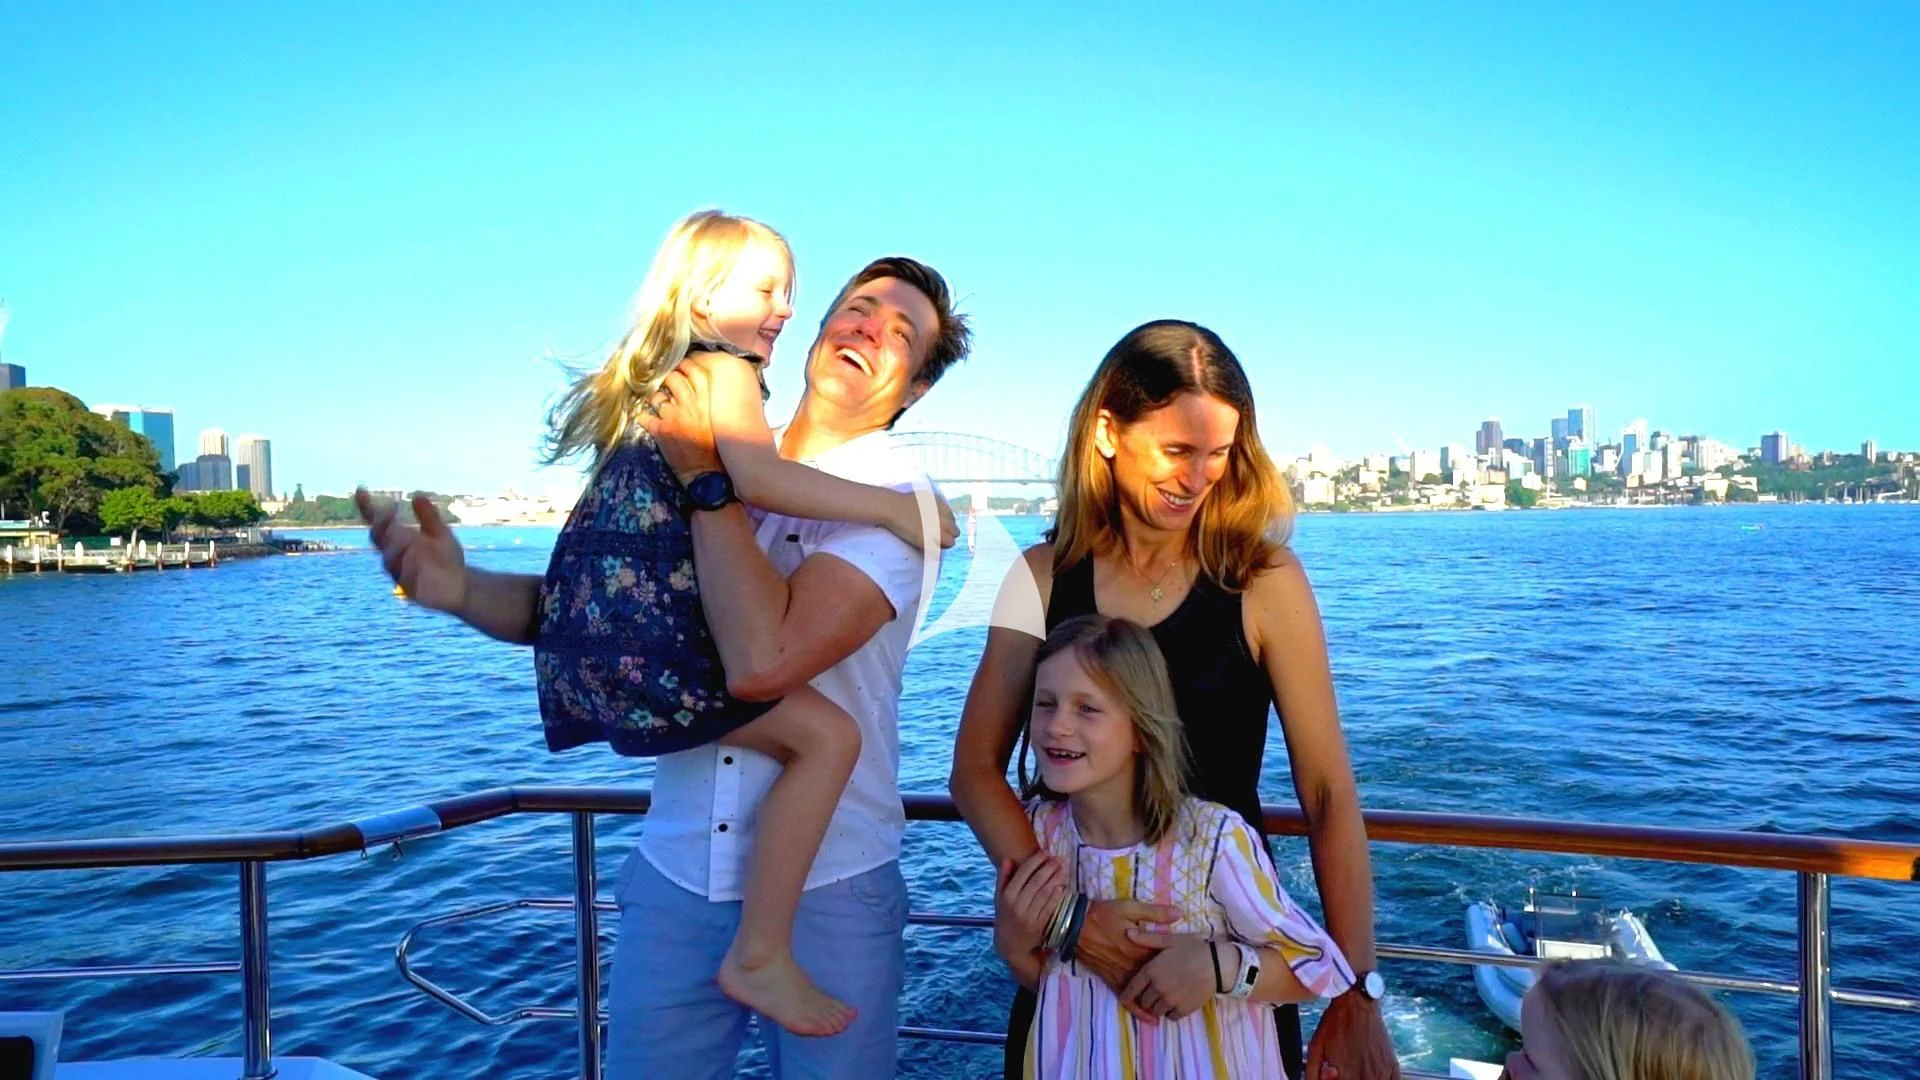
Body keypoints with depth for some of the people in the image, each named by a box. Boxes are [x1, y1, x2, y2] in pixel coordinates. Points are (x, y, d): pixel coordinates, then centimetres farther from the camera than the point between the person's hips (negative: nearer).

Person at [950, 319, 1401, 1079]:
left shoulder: (1263, 580, -10)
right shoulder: (1044, 576, -4)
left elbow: (1328, 792, -10)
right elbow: (976, 768, -5)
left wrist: (1356, 993, -13)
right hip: (1070, 954, 2)